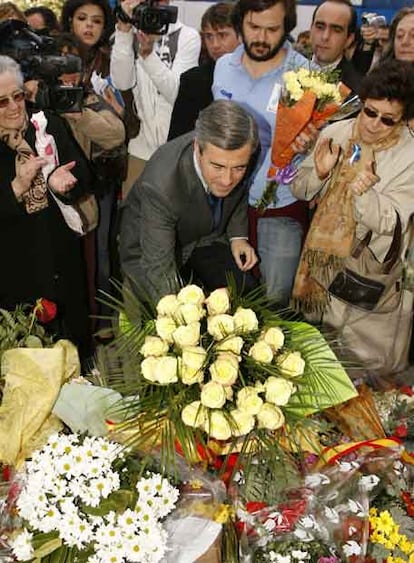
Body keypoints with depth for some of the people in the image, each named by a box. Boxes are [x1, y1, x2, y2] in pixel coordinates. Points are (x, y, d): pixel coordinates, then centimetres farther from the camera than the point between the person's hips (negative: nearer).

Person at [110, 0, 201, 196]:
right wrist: (124, 29, -18)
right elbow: (122, 82, -12)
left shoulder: (188, 36, -5)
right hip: (141, 146, 3)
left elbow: (177, 93, -17)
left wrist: (148, 53, -30)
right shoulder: (131, 36, 6)